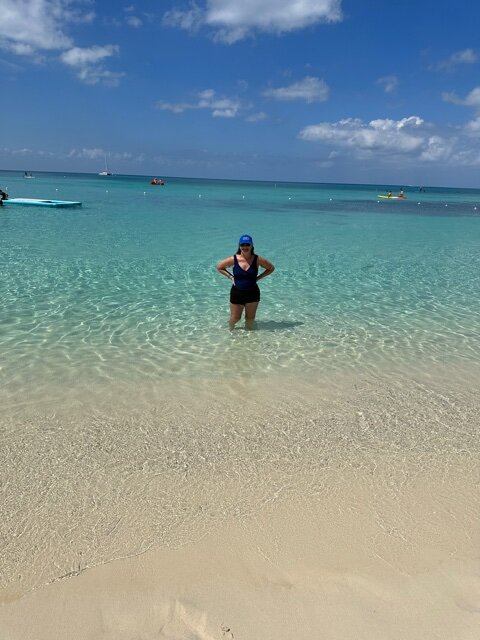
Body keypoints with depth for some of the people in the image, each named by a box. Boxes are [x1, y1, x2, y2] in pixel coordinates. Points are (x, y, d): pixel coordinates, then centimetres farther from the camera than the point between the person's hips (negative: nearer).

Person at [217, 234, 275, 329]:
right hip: (236, 293, 0)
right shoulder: (233, 259, -11)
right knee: (235, 318, 9)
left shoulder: (257, 259, -10)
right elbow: (219, 267, 4)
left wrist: (258, 278, -3)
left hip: (252, 294, 1)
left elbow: (271, 268, 4)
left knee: (250, 319, 11)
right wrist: (231, 277, -4)